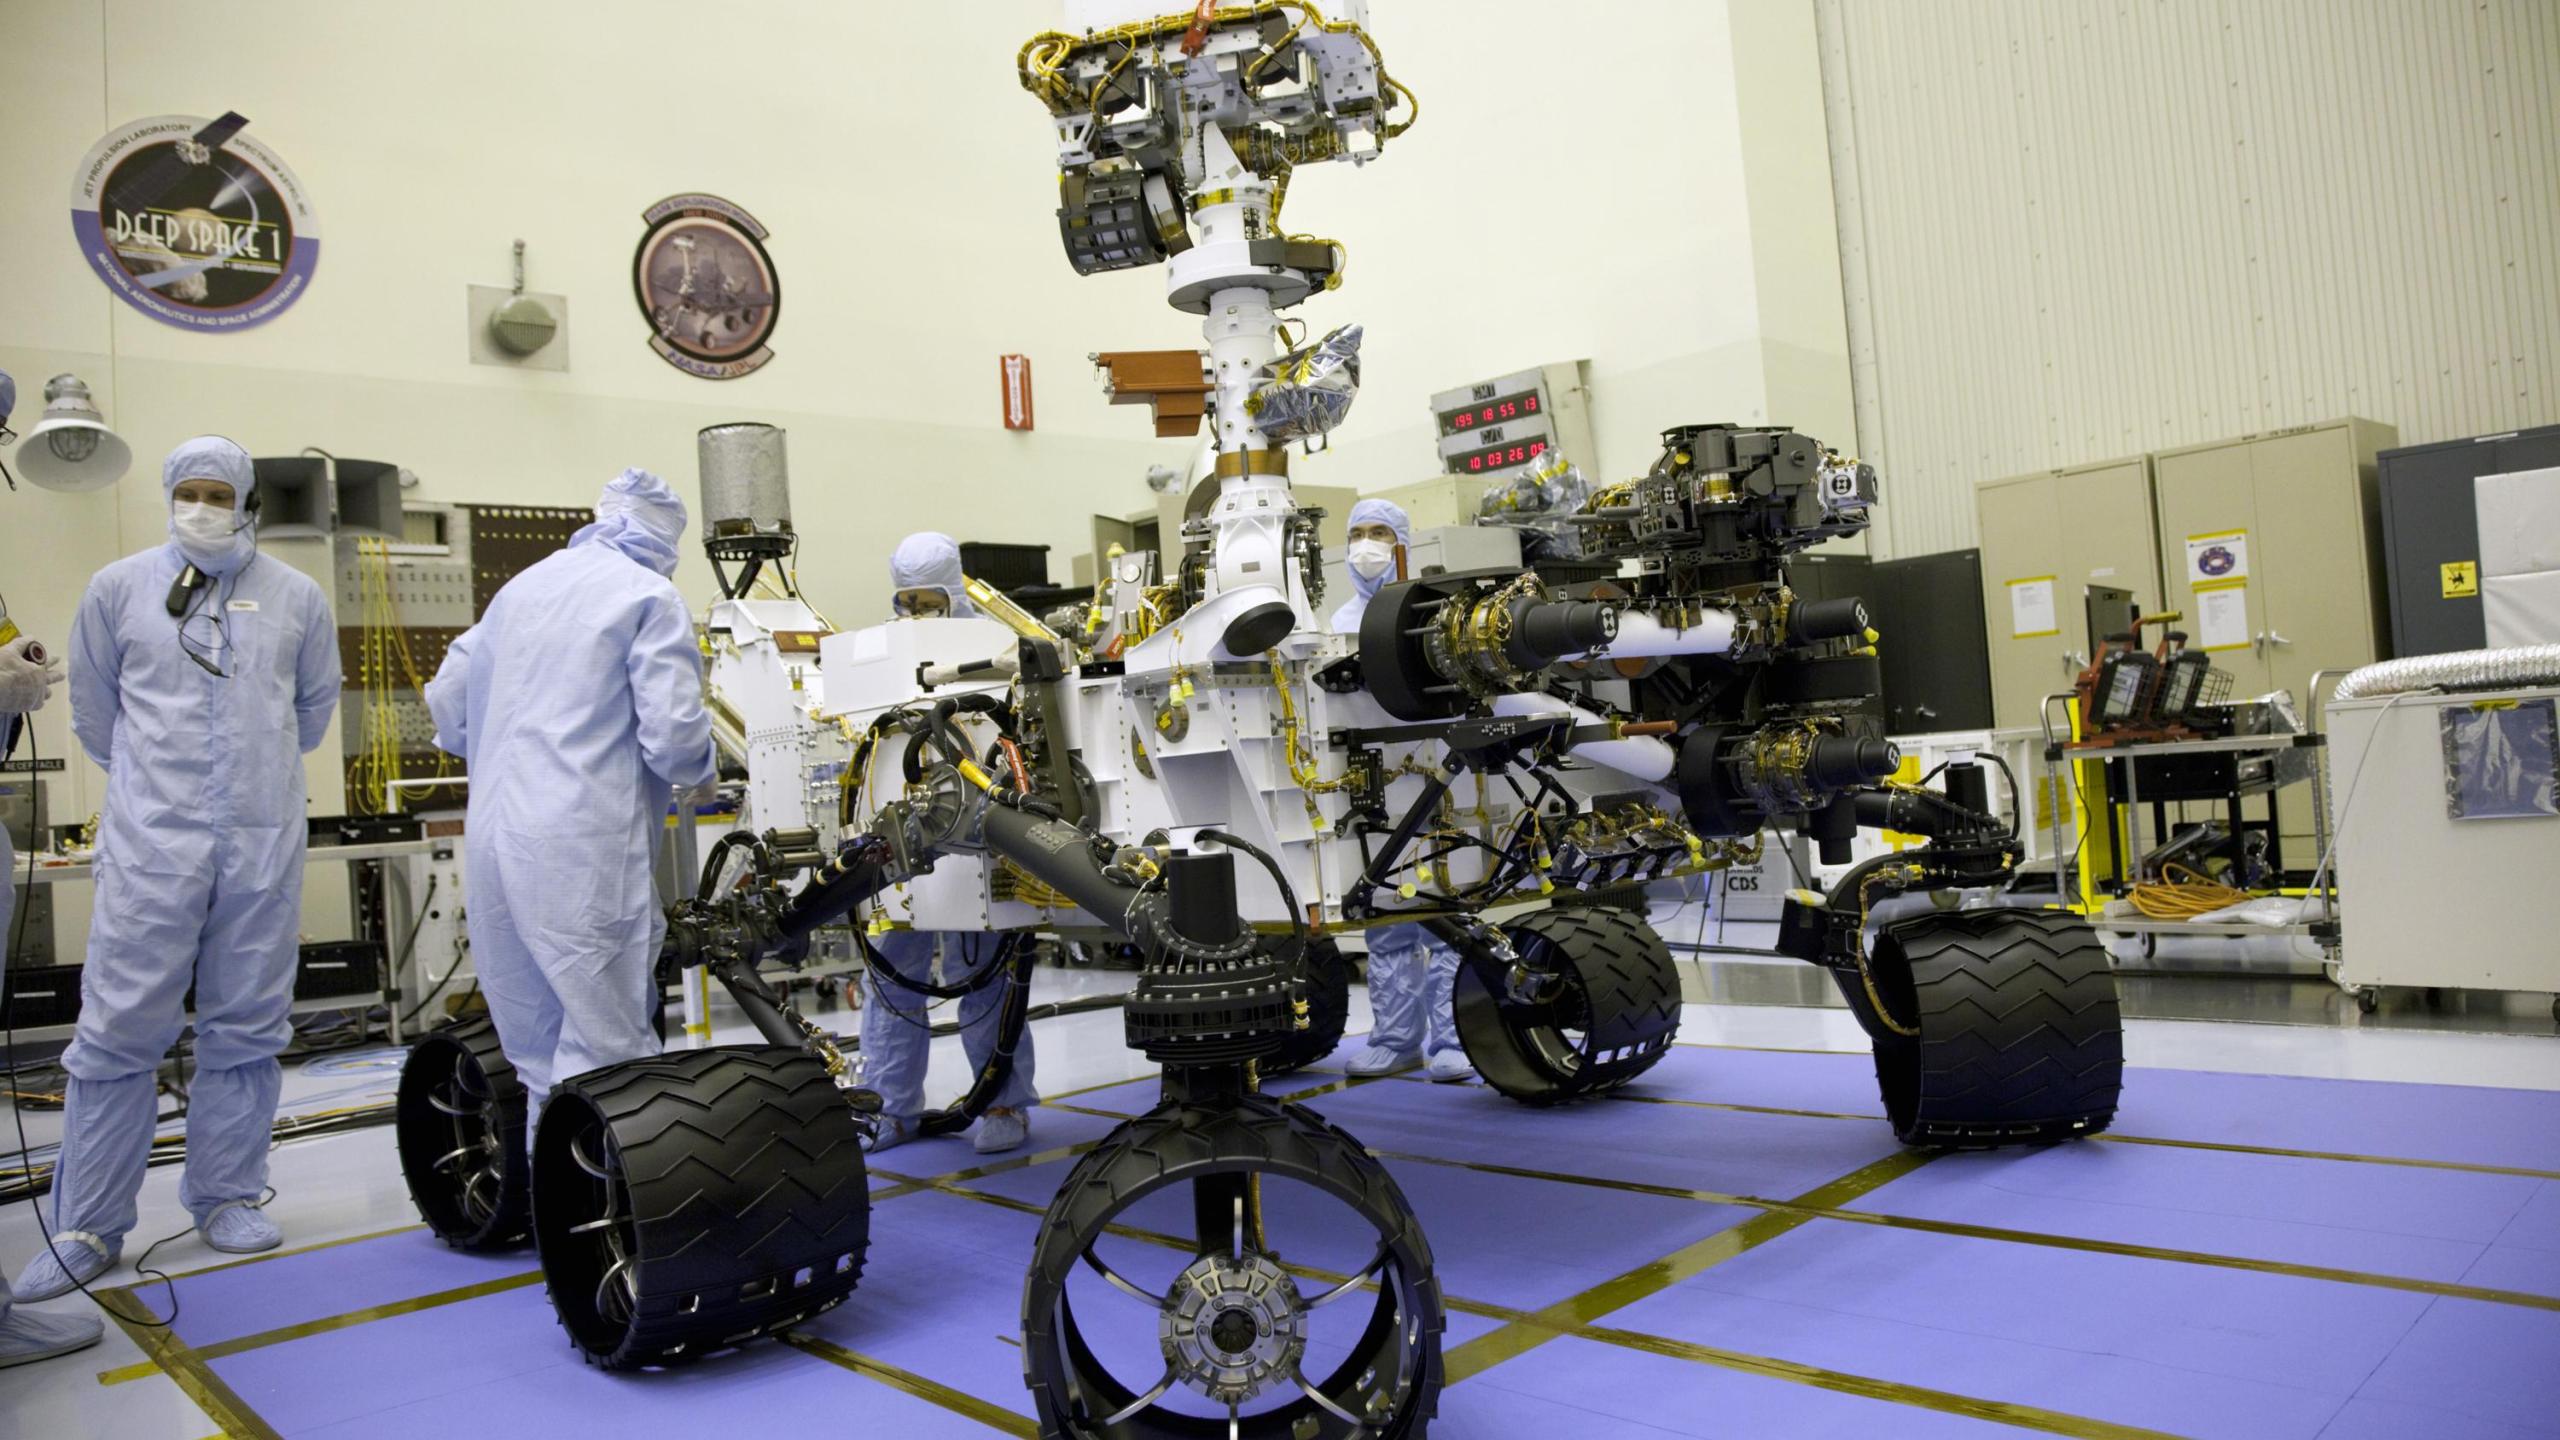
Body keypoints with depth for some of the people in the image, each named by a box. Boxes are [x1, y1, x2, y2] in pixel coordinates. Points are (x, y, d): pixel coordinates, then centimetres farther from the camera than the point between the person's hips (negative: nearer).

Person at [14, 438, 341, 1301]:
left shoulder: (296, 598, 6)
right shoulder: (119, 589, 4)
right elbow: (93, 711, 13)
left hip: (264, 846, 1)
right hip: (151, 845, -1)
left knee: (246, 1030, 8)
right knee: (119, 1030, -1)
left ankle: (226, 1199, 20)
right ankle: (87, 1228, 10)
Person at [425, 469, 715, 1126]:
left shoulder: (522, 586, 19)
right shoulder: (651, 597, -3)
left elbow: (447, 703, 22)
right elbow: (672, 732, -13)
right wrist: (702, 773, 7)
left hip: (493, 845, 7)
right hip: (584, 853, -7)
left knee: (537, 1055, 15)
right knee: (604, 1055, -3)